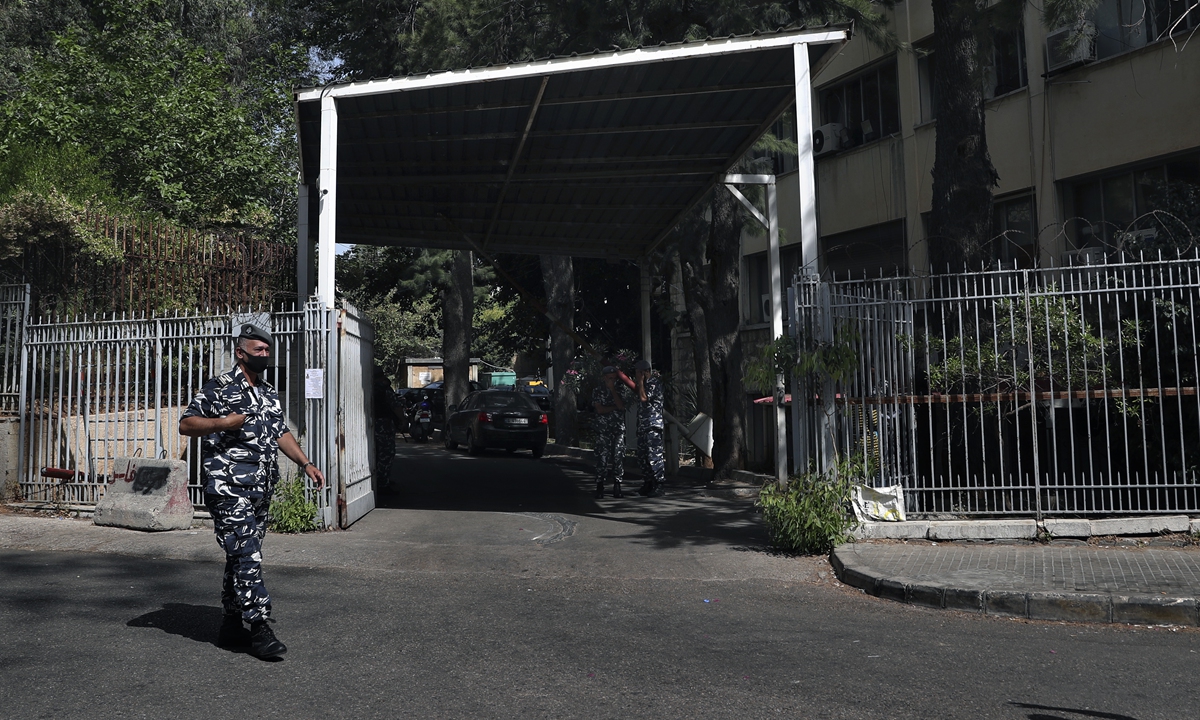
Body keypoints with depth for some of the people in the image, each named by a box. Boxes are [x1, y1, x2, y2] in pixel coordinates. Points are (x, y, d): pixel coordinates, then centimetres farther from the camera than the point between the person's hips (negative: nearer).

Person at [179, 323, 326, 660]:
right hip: (228, 487, -8)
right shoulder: (219, 388, -5)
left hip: (260, 490, 8)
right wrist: (224, 422, -20)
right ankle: (260, 629, -8)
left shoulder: (269, 394, 18)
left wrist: (306, 464, 13)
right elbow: (185, 424, -7)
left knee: (242, 557, 13)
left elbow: (281, 432, 23)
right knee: (246, 556, -11)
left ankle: (231, 626, 22)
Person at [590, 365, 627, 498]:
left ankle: (617, 487, 6)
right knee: (603, 458, -7)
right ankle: (599, 487, -1)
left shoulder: (618, 390, 11)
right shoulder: (597, 391, 3)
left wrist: (613, 390, -7)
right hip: (603, 430, -3)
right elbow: (600, 409, -7)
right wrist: (615, 407, -3)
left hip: (619, 429, 3)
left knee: (619, 457, -1)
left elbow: (621, 406, -6)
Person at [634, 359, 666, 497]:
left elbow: (644, 397, -19)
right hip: (642, 426, 10)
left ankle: (658, 487, -9)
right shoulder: (645, 384, 19)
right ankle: (647, 484, 19)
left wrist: (640, 381, -12)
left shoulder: (655, 383, -9)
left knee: (654, 456, -11)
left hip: (653, 425, -10)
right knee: (643, 457, 11)